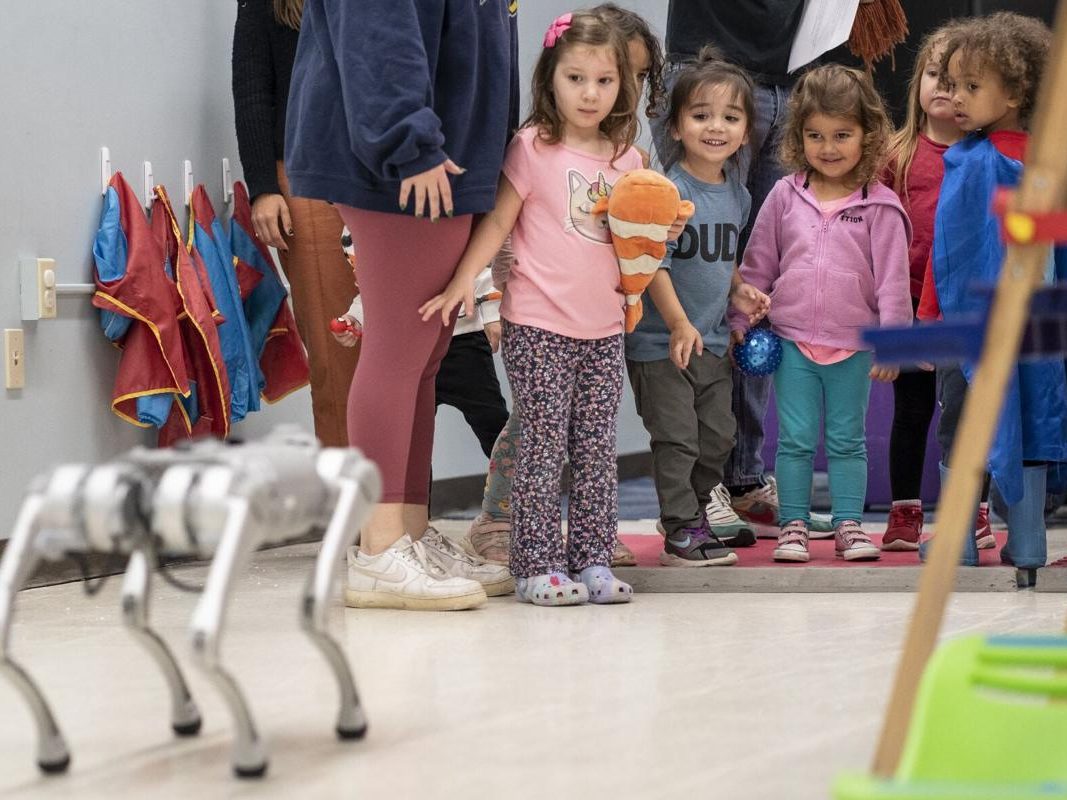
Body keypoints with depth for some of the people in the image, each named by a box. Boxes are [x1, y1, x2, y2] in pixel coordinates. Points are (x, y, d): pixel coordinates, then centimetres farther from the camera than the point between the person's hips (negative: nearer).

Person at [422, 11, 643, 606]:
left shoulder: (626, 158, 11)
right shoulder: (534, 147, -4)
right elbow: (498, 221, -5)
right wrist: (465, 278, -16)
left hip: (604, 327, 5)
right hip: (540, 325, -5)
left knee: (598, 447, 6)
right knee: (545, 444, -6)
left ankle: (593, 560, 13)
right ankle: (538, 566, -1)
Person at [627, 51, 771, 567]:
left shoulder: (736, 194, 7)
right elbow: (655, 264, -21)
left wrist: (738, 290, 5)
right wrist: (679, 323, -29)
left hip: (713, 341, 7)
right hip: (660, 343, -7)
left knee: (717, 436, 15)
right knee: (676, 438, -4)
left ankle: (702, 505, 33)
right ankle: (681, 531, 2)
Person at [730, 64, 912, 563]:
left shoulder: (879, 206, -5)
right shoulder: (785, 196, 2)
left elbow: (893, 279, -4)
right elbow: (757, 266, 9)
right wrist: (740, 323, 9)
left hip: (854, 346, -1)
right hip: (792, 339, 1)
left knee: (847, 442, 8)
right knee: (795, 440, 4)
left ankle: (848, 526, 16)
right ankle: (793, 526, 11)